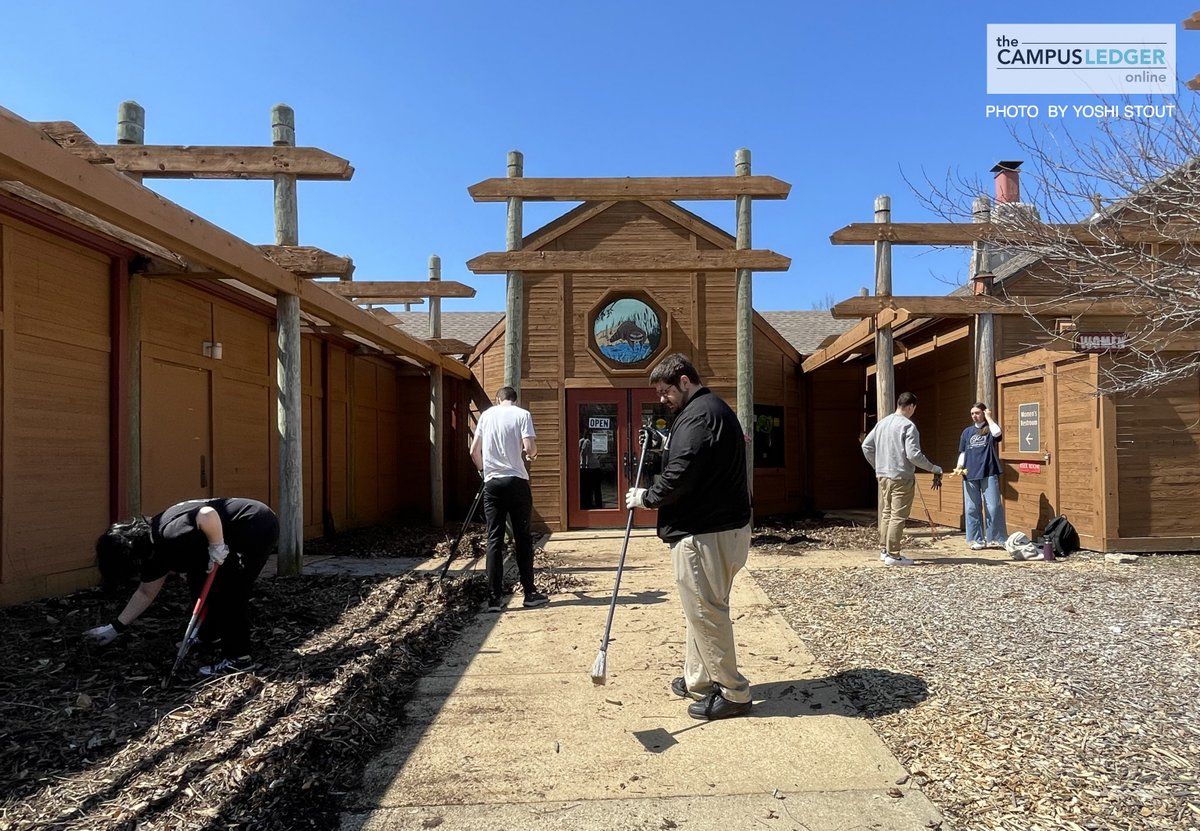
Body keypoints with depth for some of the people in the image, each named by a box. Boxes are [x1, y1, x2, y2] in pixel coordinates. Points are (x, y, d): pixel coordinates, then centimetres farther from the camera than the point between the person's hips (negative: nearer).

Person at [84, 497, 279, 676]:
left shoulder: (171, 536, -24)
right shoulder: (153, 549, 7)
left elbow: (208, 515, -40)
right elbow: (146, 593, 18)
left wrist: (217, 548, -25)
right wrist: (116, 627, 20)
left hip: (258, 527, -10)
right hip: (239, 534, 10)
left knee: (228, 591, -9)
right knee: (200, 582, 18)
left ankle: (239, 658, 1)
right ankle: (210, 636, 35)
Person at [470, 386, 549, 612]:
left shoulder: (486, 414, 10)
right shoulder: (522, 414, 0)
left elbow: (474, 451, 11)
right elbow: (530, 448, -11)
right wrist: (533, 453, 12)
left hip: (492, 483, 2)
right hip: (516, 482, -2)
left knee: (494, 540, 4)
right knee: (523, 538, 6)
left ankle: (494, 598, 2)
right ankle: (530, 593, 11)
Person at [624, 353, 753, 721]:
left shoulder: (698, 414, -18)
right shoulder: (713, 408, 17)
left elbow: (680, 477, -23)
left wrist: (646, 497, -8)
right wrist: (663, 442, 12)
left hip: (705, 534, -11)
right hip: (724, 525, 11)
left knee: (705, 612, -1)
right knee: (704, 608, 18)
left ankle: (733, 693, 10)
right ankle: (698, 679, 29)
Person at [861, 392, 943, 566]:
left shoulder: (882, 422, 9)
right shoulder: (908, 425, -13)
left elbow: (866, 446, 12)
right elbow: (913, 454, -20)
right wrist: (934, 469, -8)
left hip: (883, 476, 8)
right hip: (901, 477, -7)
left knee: (886, 513, 16)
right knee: (898, 516, -3)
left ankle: (884, 550, 22)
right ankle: (893, 555, -1)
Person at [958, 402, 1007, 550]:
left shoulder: (990, 429, 7)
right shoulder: (967, 432, 15)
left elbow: (997, 433, -18)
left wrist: (989, 418, -5)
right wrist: (959, 466, -1)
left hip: (989, 473, -3)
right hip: (970, 474, 3)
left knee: (993, 507, -4)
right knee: (972, 508, 3)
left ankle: (995, 539, 4)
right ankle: (977, 540, 11)